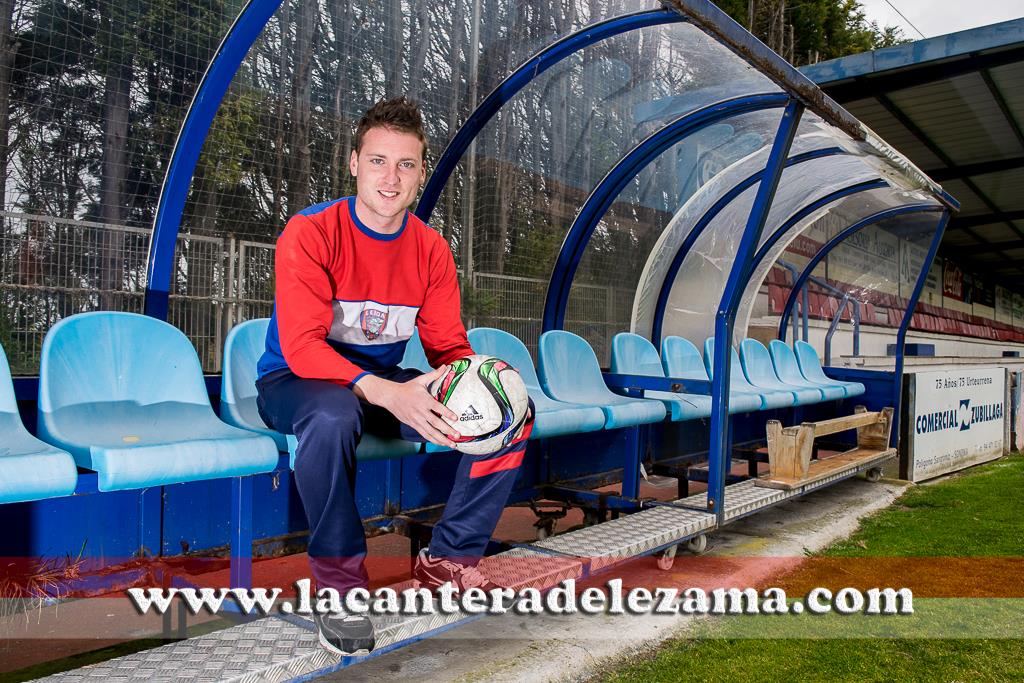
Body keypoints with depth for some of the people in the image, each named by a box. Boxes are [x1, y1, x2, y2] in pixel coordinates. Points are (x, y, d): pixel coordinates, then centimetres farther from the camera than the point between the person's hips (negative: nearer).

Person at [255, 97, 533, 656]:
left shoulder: (431, 250, -2)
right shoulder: (310, 233, -17)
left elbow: (449, 347, -2)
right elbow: (301, 347, -27)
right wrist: (387, 394, -44)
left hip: (385, 384, 5)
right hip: (295, 382, -4)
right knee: (332, 416, -42)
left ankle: (448, 559, 0)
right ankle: (339, 585, -20)